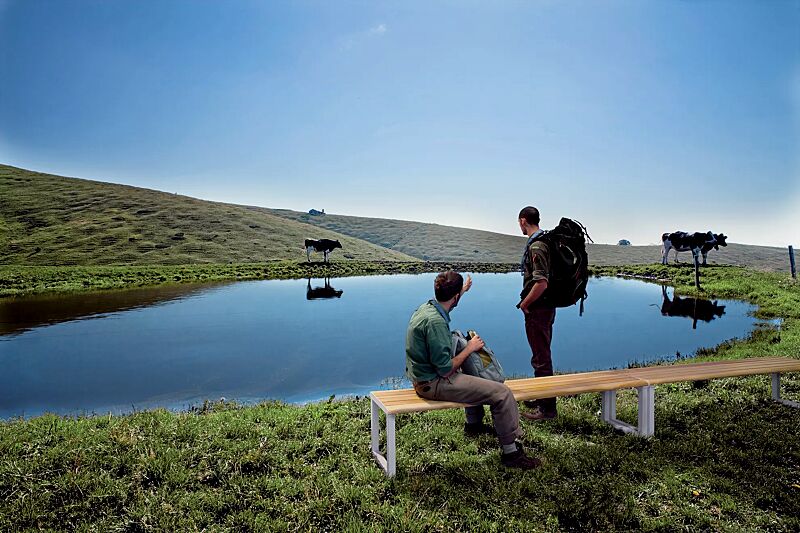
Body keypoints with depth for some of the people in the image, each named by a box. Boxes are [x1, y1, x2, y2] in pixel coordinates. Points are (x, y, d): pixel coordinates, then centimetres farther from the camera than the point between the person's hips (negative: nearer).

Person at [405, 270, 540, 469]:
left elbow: (447, 304, 30)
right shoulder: (435, 322, -28)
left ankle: (474, 424, 44)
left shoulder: (427, 307, 1)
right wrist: (469, 349, -13)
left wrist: (463, 290, 42)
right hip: (434, 384, -10)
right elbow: (445, 370, -26)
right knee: (502, 393, -12)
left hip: (423, 376, 10)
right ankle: (511, 452, 1)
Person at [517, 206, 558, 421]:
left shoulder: (536, 246, -20)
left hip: (537, 309, -10)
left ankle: (547, 409, 8)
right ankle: (542, 399, 34)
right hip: (546, 307, 10)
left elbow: (541, 283, -28)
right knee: (542, 355, 20)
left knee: (541, 358, -1)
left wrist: (524, 304, -14)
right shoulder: (547, 240, 11)